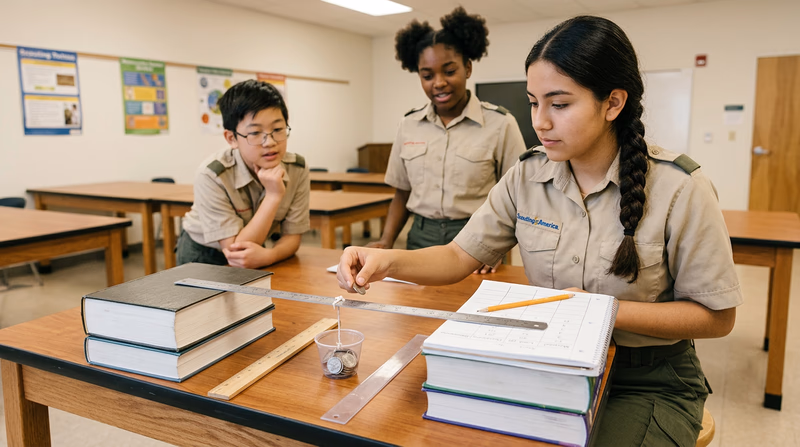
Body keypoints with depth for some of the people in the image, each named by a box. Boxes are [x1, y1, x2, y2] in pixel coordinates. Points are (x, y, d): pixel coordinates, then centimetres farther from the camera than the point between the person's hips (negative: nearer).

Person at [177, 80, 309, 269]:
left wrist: (268, 255, -31)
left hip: (255, 255, 3)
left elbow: (292, 237, -9)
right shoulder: (212, 175, -25)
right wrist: (273, 196, -33)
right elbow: (235, 249, -25)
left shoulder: (298, 169, -15)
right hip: (205, 255, -2)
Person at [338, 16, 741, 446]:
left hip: (650, 384, -2)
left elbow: (717, 317, -9)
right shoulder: (526, 177, -5)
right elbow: (460, 256, -3)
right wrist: (389, 261, -22)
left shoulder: (679, 189, -16)